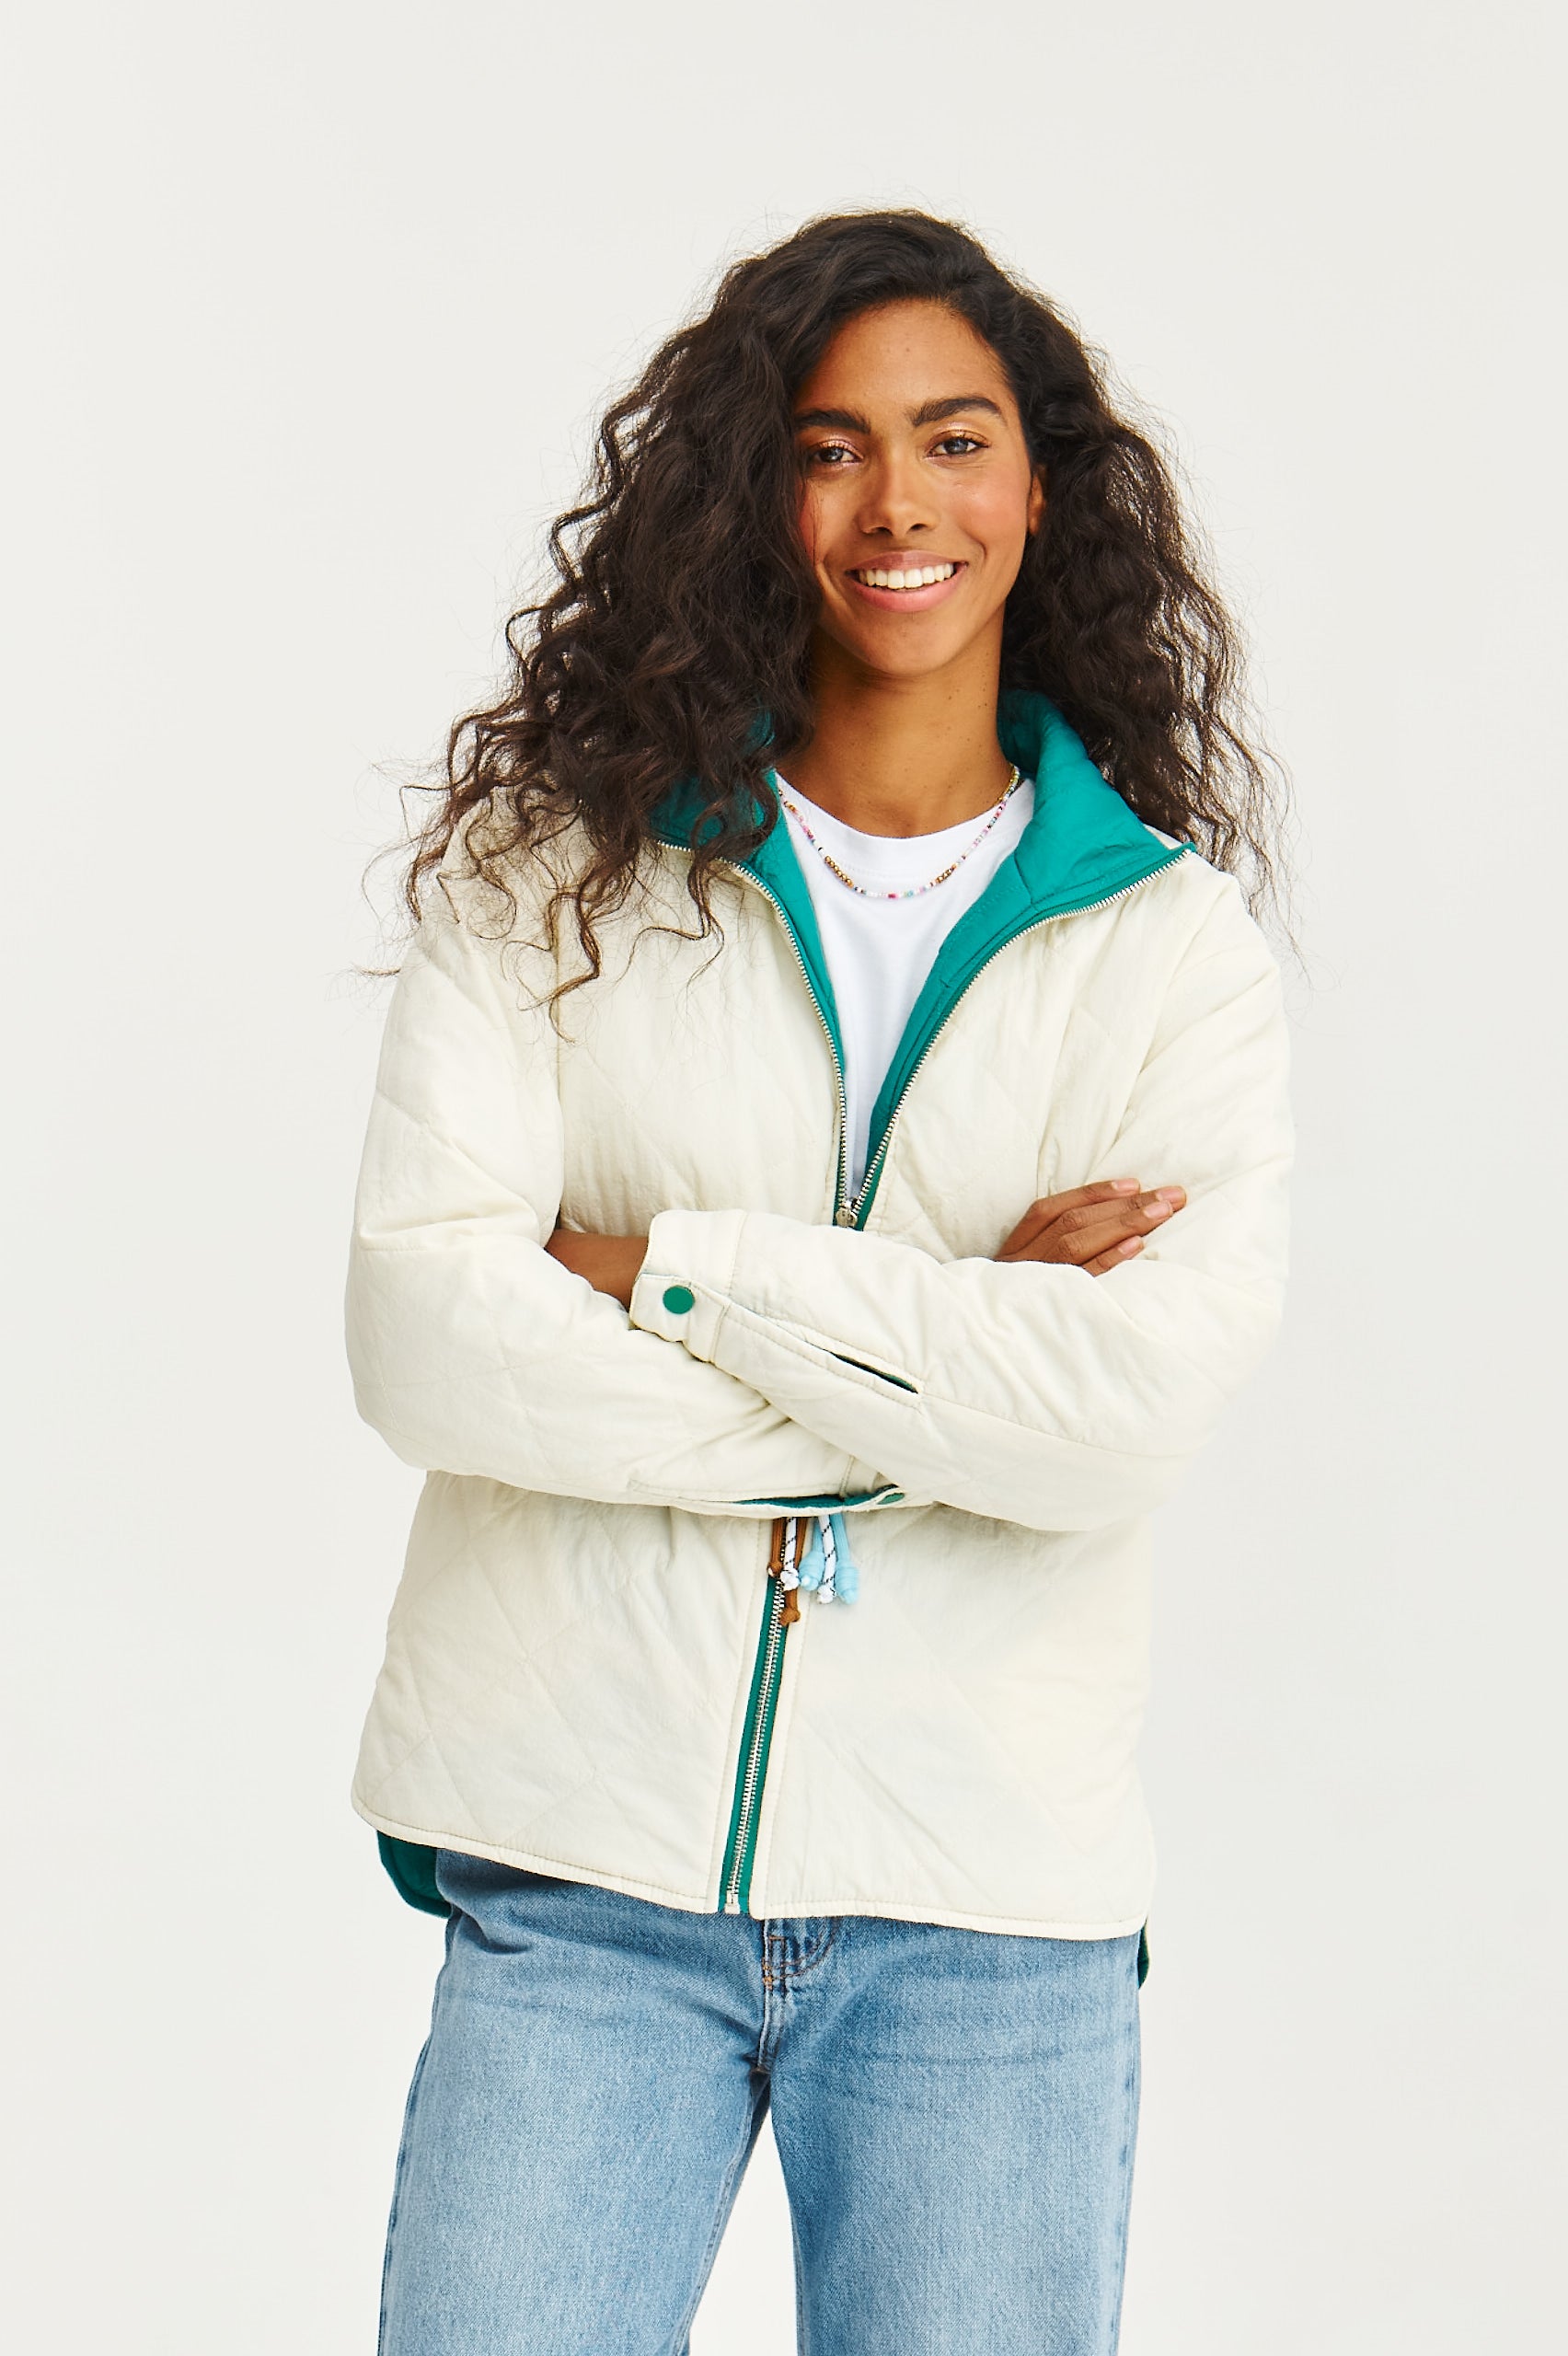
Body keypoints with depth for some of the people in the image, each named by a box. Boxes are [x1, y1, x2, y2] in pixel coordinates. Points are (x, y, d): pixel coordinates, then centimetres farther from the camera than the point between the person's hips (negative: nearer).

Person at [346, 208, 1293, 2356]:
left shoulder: (1170, 939, 2)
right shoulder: (557, 871, 3)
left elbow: (1133, 1411, -12)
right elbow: (422, 1337, -10)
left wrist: (670, 1271, -11)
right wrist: (953, 1356, -11)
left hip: (991, 1908, 1)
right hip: (579, 1874, 0)